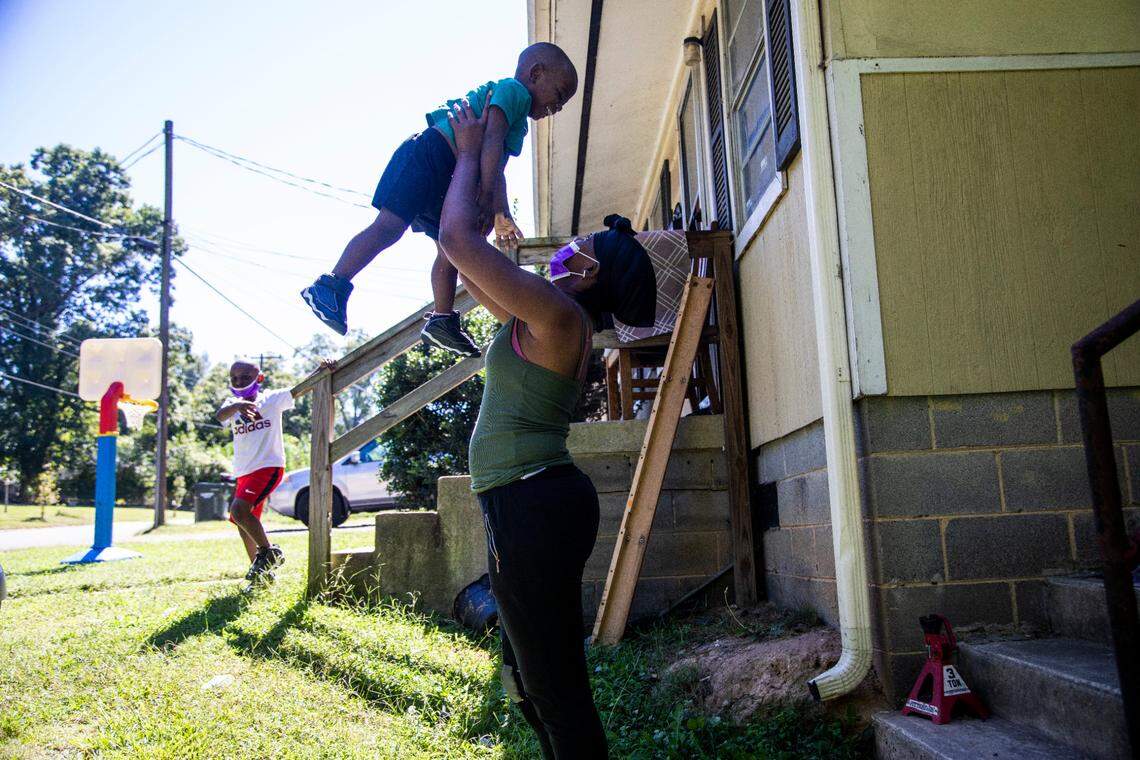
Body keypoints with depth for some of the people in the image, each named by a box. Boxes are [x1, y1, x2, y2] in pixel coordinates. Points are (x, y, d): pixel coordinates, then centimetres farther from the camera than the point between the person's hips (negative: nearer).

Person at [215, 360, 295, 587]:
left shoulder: (272, 399, 1)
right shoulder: (232, 404, 10)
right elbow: (220, 416, -13)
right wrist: (237, 405, -35)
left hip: (269, 466, -7)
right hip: (244, 472, 7)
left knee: (239, 510, -24)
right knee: (244, 526, 12)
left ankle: (268, 551, -5)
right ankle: (261, 573, 26)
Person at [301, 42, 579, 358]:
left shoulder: (518, 123, 27)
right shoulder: (514, 90, -4)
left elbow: (496, 172, 27)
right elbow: (491, 139, -19)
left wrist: (502, 216, 20)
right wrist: (486, 197, -27)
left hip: (449, 181, 11)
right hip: (428, 155, -11)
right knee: (389, 226, -19)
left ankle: (442, 321, 15)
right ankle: (330, 286, -20)